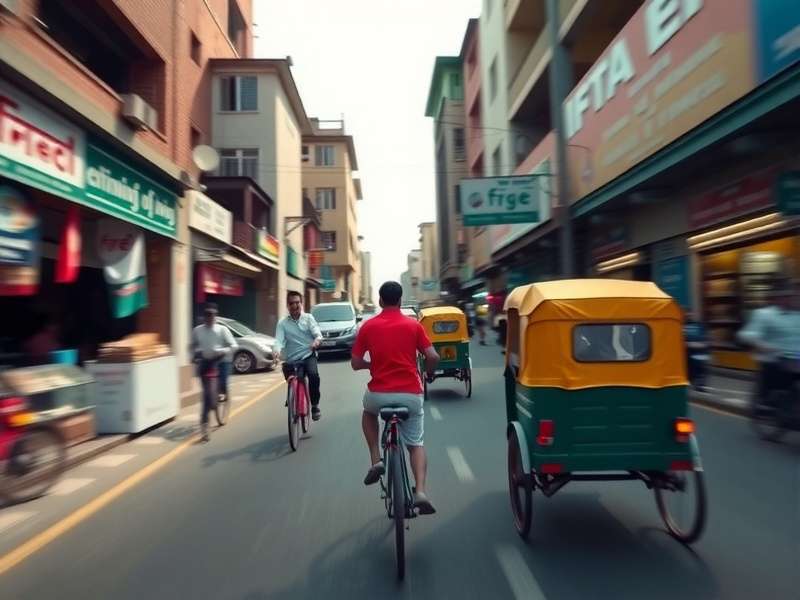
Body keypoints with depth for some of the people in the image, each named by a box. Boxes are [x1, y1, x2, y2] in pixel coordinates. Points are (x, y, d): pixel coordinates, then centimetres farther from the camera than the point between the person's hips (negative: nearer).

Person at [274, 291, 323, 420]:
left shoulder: (308, 318, 2)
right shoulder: (283, 323, 1)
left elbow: (317, 333, -11)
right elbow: (279, 340, -12)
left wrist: (317, 340, -36)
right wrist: (277, 352, -35)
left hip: (308, 356, -1)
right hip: (291, 359, 1)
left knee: (314, 375, -27)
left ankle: (315, 405, -10)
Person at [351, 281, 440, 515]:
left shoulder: (368, 326, 2)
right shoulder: (413, 325, 2)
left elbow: (355, 363, 5)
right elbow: (433, 357, -4)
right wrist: (428, 373, 17)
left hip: (379, 394, 0)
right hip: (411, 394, 0)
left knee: (368, 412, 34)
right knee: (416, 444, 18)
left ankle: (376, 461, 19)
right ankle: (420, 493, 0)